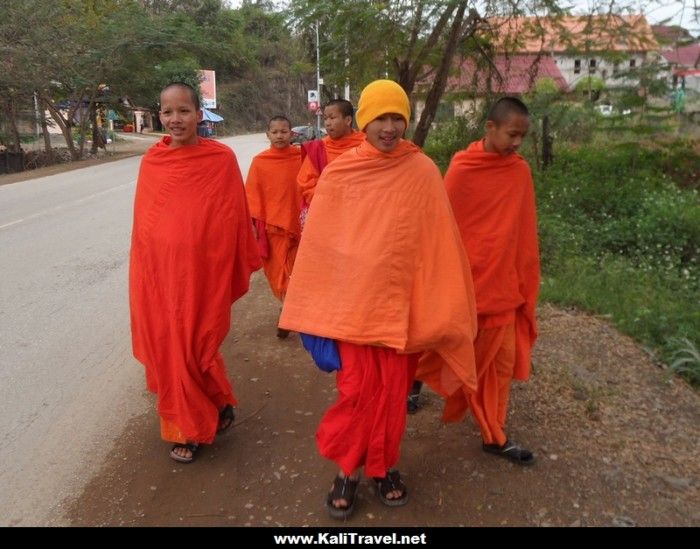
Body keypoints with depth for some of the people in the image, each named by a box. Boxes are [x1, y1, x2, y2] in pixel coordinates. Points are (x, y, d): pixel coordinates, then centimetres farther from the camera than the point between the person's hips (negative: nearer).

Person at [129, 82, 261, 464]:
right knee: (167, 349, 11)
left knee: (195, 348, 4)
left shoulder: (222, 159, -7)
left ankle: (194, 427, 30)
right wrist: (142, 274, 10)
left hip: (202, 271, -4)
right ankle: (186, 425, 33)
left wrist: (238, 269, -1)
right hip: (158, 271, 4)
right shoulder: (151, 162, 3)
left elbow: (234, 218, -3)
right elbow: (142, 222, 8)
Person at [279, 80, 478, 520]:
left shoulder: (423, 172, -3)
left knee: (393, 390, 11)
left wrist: (441, 305, -1)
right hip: (352, 299, 0)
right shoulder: (338, 174, -3)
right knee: (357, 389, 3)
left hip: (402, 299, 1)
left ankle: (384, 465, 31)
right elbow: (318, 243, 1)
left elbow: (439, 241, -1)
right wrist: (313, 308, 2)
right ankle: (348, 469, 23)